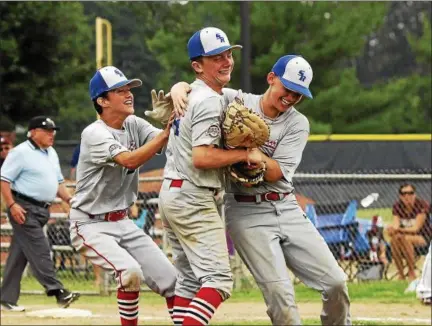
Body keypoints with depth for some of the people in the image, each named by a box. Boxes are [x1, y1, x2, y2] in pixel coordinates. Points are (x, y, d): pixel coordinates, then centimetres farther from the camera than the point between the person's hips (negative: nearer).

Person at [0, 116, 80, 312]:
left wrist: (70, 200, 9)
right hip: (24, 208, -8)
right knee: (39, 251, -13)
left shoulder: (51, 154, 17)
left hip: (42, 210, 8)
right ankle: (56, 291, -20)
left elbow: (58, 182, 24)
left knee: (19, 255, 9)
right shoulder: (21, 152, -9)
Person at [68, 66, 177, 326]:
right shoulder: (94, 134, -18)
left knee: (170, 278, -1)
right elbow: (130, 159, -34)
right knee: (130, 271, -28)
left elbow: (161, 143, -14)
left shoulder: (134, 125, 3)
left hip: (122, 222, 7)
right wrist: (167, 131, -40)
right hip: (91, 226, -7)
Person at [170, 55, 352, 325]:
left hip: (287, 209, 3)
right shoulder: (236, 102, 0)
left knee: (335, 282, -3)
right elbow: (190, 87, 7)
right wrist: (179, 89, -16)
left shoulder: (298, 123, 3)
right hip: (246, 212, -3)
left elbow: (276, 172, -8)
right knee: (280, 293, -18)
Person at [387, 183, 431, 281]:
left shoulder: (422, 205, -16)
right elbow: (396, 225, -12)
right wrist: (392, 229, -37)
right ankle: (401, 275, -20)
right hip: (407, 235, 4)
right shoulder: (397, 206, -2)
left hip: (423, 238, -4)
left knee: (405, 238, -35)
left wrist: (400, 230, -38)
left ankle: (412, 273, -26)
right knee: (393, 240, -29)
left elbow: (416, 228, -23)